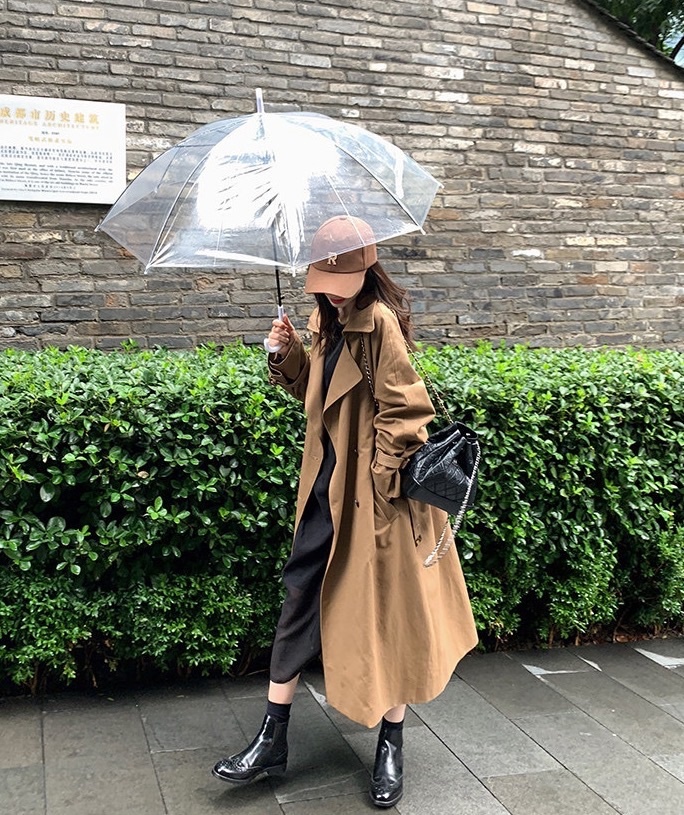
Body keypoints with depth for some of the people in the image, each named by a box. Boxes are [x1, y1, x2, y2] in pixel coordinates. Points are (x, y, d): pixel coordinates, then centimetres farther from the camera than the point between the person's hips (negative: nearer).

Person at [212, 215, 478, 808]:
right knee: (301, 597, 10)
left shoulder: (380, 321, -16)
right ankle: (273, 743, 22)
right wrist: (287, 353, 3)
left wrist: (383, 477, -16)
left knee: (386, 610, 5)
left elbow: (404, 410, -19)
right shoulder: (329, 323, 9)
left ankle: (391, 748, 24)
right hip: (328, 488, 8)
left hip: (373, 495, -8)